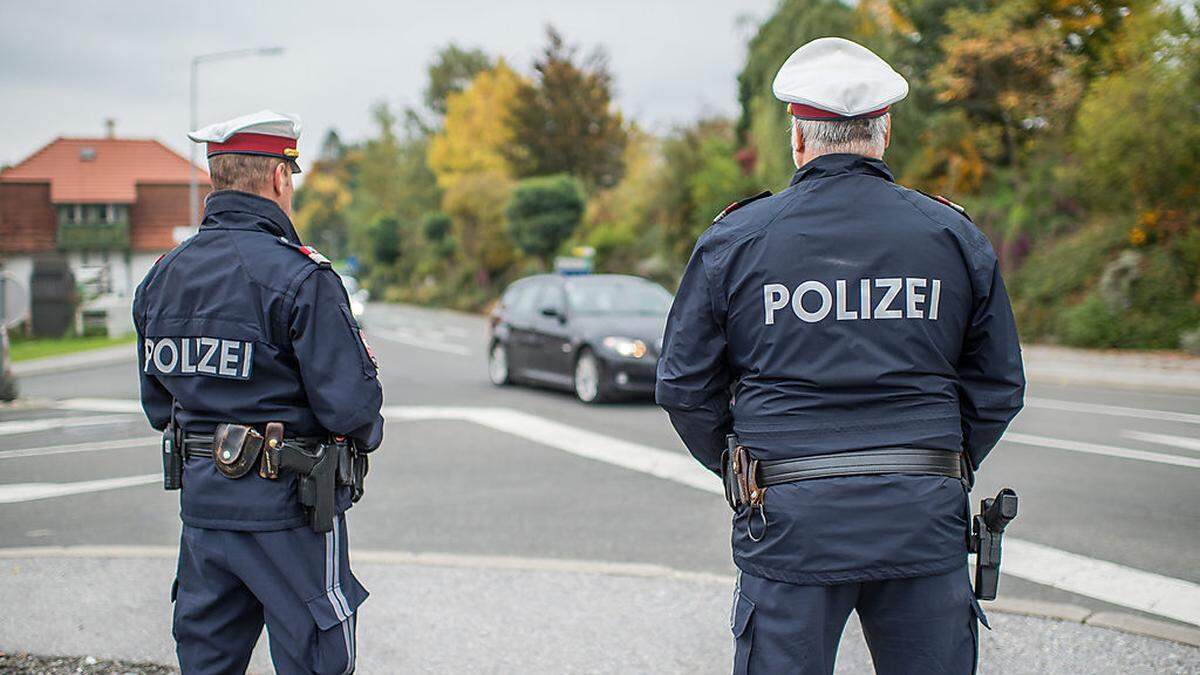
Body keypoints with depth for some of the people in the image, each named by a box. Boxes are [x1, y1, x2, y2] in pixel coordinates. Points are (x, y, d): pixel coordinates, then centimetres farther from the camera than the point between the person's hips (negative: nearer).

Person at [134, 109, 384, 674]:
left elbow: (159, 406, 13)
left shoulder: (163, 277, 8)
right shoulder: (301, 277, -15)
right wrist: (366, 434, 3)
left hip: (200, 500, 7)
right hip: (288, 506, -7)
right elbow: (351, 404, -18)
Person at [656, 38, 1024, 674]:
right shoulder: (955, 237, 4)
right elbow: (998, 388, 8)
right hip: (924, 520, 1)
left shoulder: (734, 240, 0)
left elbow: (684, 388, 2)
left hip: (789, 524, -1)